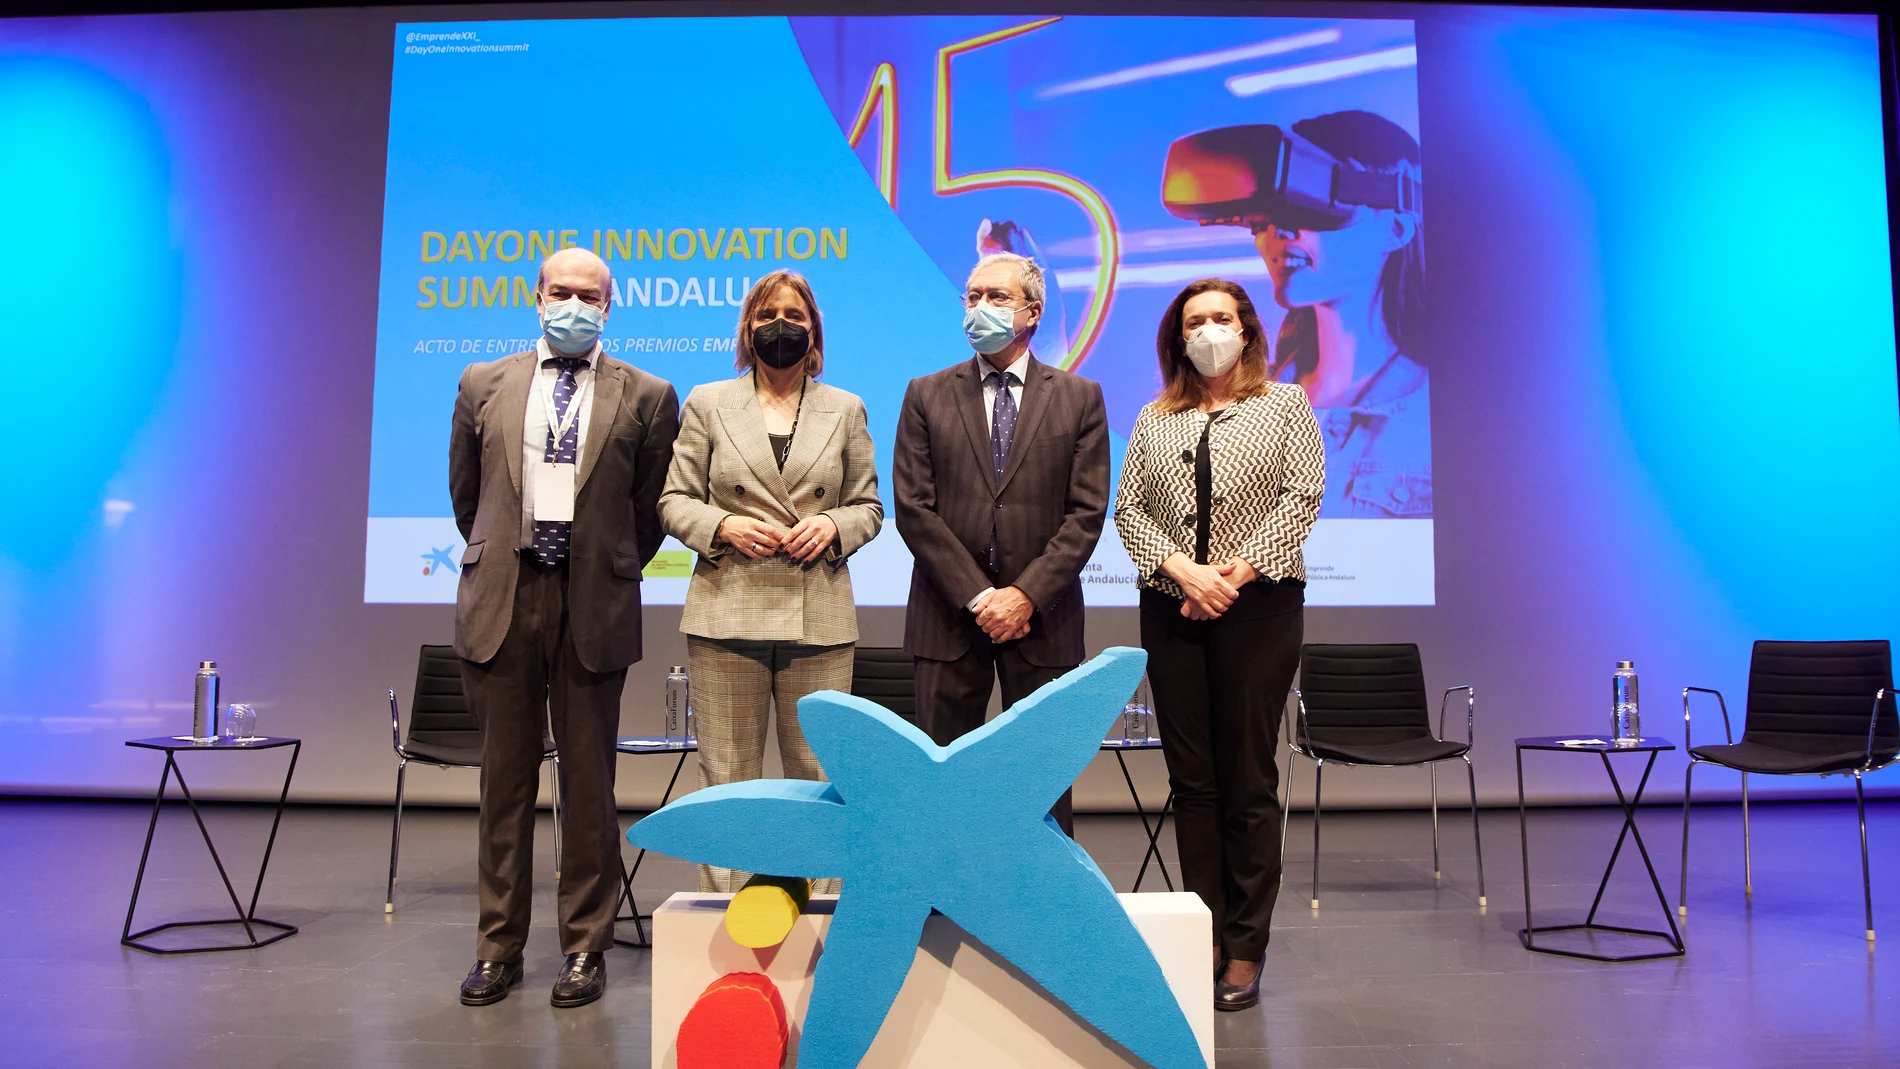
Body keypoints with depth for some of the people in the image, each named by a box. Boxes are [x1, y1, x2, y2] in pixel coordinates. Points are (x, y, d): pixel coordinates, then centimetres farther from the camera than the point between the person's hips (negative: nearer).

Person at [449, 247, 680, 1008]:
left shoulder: (646, 397, 3)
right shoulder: (483, 385, 10)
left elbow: (652, 510, 7)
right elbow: (466, 493, 17)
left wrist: (610, 574, 9)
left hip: (593, 606, -2)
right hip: (502, 602, 2)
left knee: (588, 784, 4)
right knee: (505, 780, 9)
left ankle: (585, 948, 17)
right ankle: (499, 946, 21)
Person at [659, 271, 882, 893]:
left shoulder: (845, 410, 14)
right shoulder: (707, 403, 11)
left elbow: (868, 506, 14)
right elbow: (674, 500, 8)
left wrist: (834, 525, -7)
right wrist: (725, 525, -11)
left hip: (819, 618, 1)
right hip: (727, 613, 0)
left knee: (818, 773, 3)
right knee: (728, 776, 3)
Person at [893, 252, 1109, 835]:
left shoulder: (1079, 398, 6)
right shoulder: (927, 396, 7)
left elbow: (1086, 511, -1)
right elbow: (913, 508, -1)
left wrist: (1026, 595, -11)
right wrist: (977, 597, -10)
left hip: (1043, 617, 0)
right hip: (948, 617, 1)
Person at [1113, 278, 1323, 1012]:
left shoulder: (1285, 404, 8)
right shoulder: (1153, 419, 14)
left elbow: (1303, 494, -3)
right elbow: (1129, 510, 6)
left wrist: (1238, 571, -13)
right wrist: (1183, 570, -10)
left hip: (1258, 605, -3)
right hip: (1170, 608, 3)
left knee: (1249, 781, 0)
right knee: (1190, 779, 5)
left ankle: (1245, 952, 7)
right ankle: (1205, 941, 14)